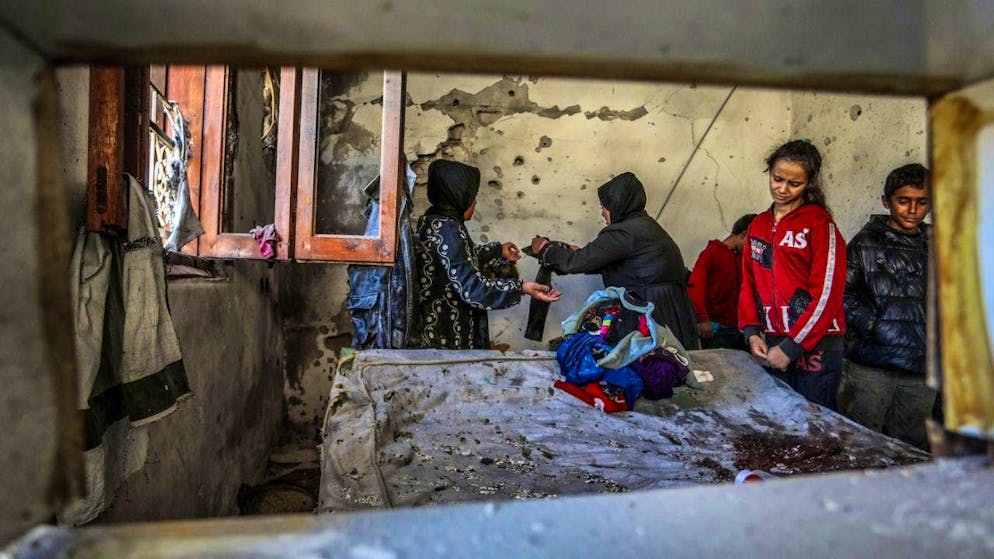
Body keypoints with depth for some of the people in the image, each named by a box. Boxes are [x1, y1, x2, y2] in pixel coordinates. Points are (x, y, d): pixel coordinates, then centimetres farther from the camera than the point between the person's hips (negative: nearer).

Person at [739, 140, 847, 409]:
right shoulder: (758, 225, 11)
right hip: (772, 346, 5)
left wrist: (791, 347, -14)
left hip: (815, 348, -5)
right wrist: (752, 332, -1)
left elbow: (827, 295, -13)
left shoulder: (820, 223, -7)